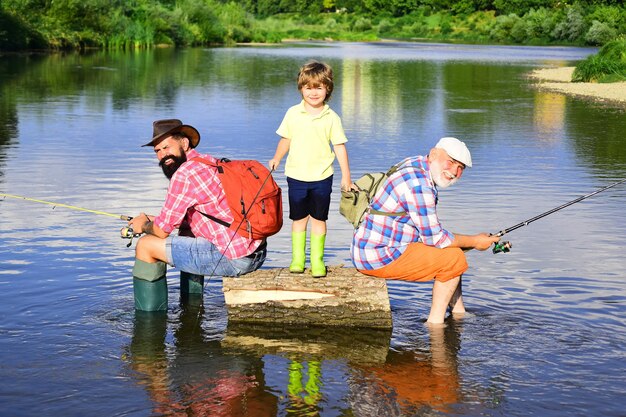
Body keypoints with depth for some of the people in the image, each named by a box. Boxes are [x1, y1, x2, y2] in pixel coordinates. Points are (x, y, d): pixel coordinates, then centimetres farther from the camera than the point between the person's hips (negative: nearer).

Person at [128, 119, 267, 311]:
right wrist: (154, 220, 24)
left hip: (233, 259, -10)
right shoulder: (209, 162, 18)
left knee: (146, 245, 0)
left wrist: (144, 226, 16)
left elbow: (163, 230, -5)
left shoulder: (184, 173, -11)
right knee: (185, 236, 34)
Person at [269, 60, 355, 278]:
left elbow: (339, 146, -2)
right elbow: (286, 139, 10)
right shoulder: (293, 113, 0)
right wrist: (277, 158, -3)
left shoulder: (331, 118, -4)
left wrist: (346, 176, -4)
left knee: (319, 219, 6)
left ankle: (317, 261, 13)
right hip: (296, 176, 1)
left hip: (322, 177, -1)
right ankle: (297, 259, 18)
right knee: (299, 218, 9)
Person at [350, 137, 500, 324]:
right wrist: (475, 242, -5)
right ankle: (435, 322, -2)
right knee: (455, 258, -10)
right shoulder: (419, 185, -22)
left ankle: (458, 313, 25)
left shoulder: (415, 163, 10)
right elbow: (434, 239, -18)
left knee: (450, 249, 19)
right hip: (379, 257, -11)